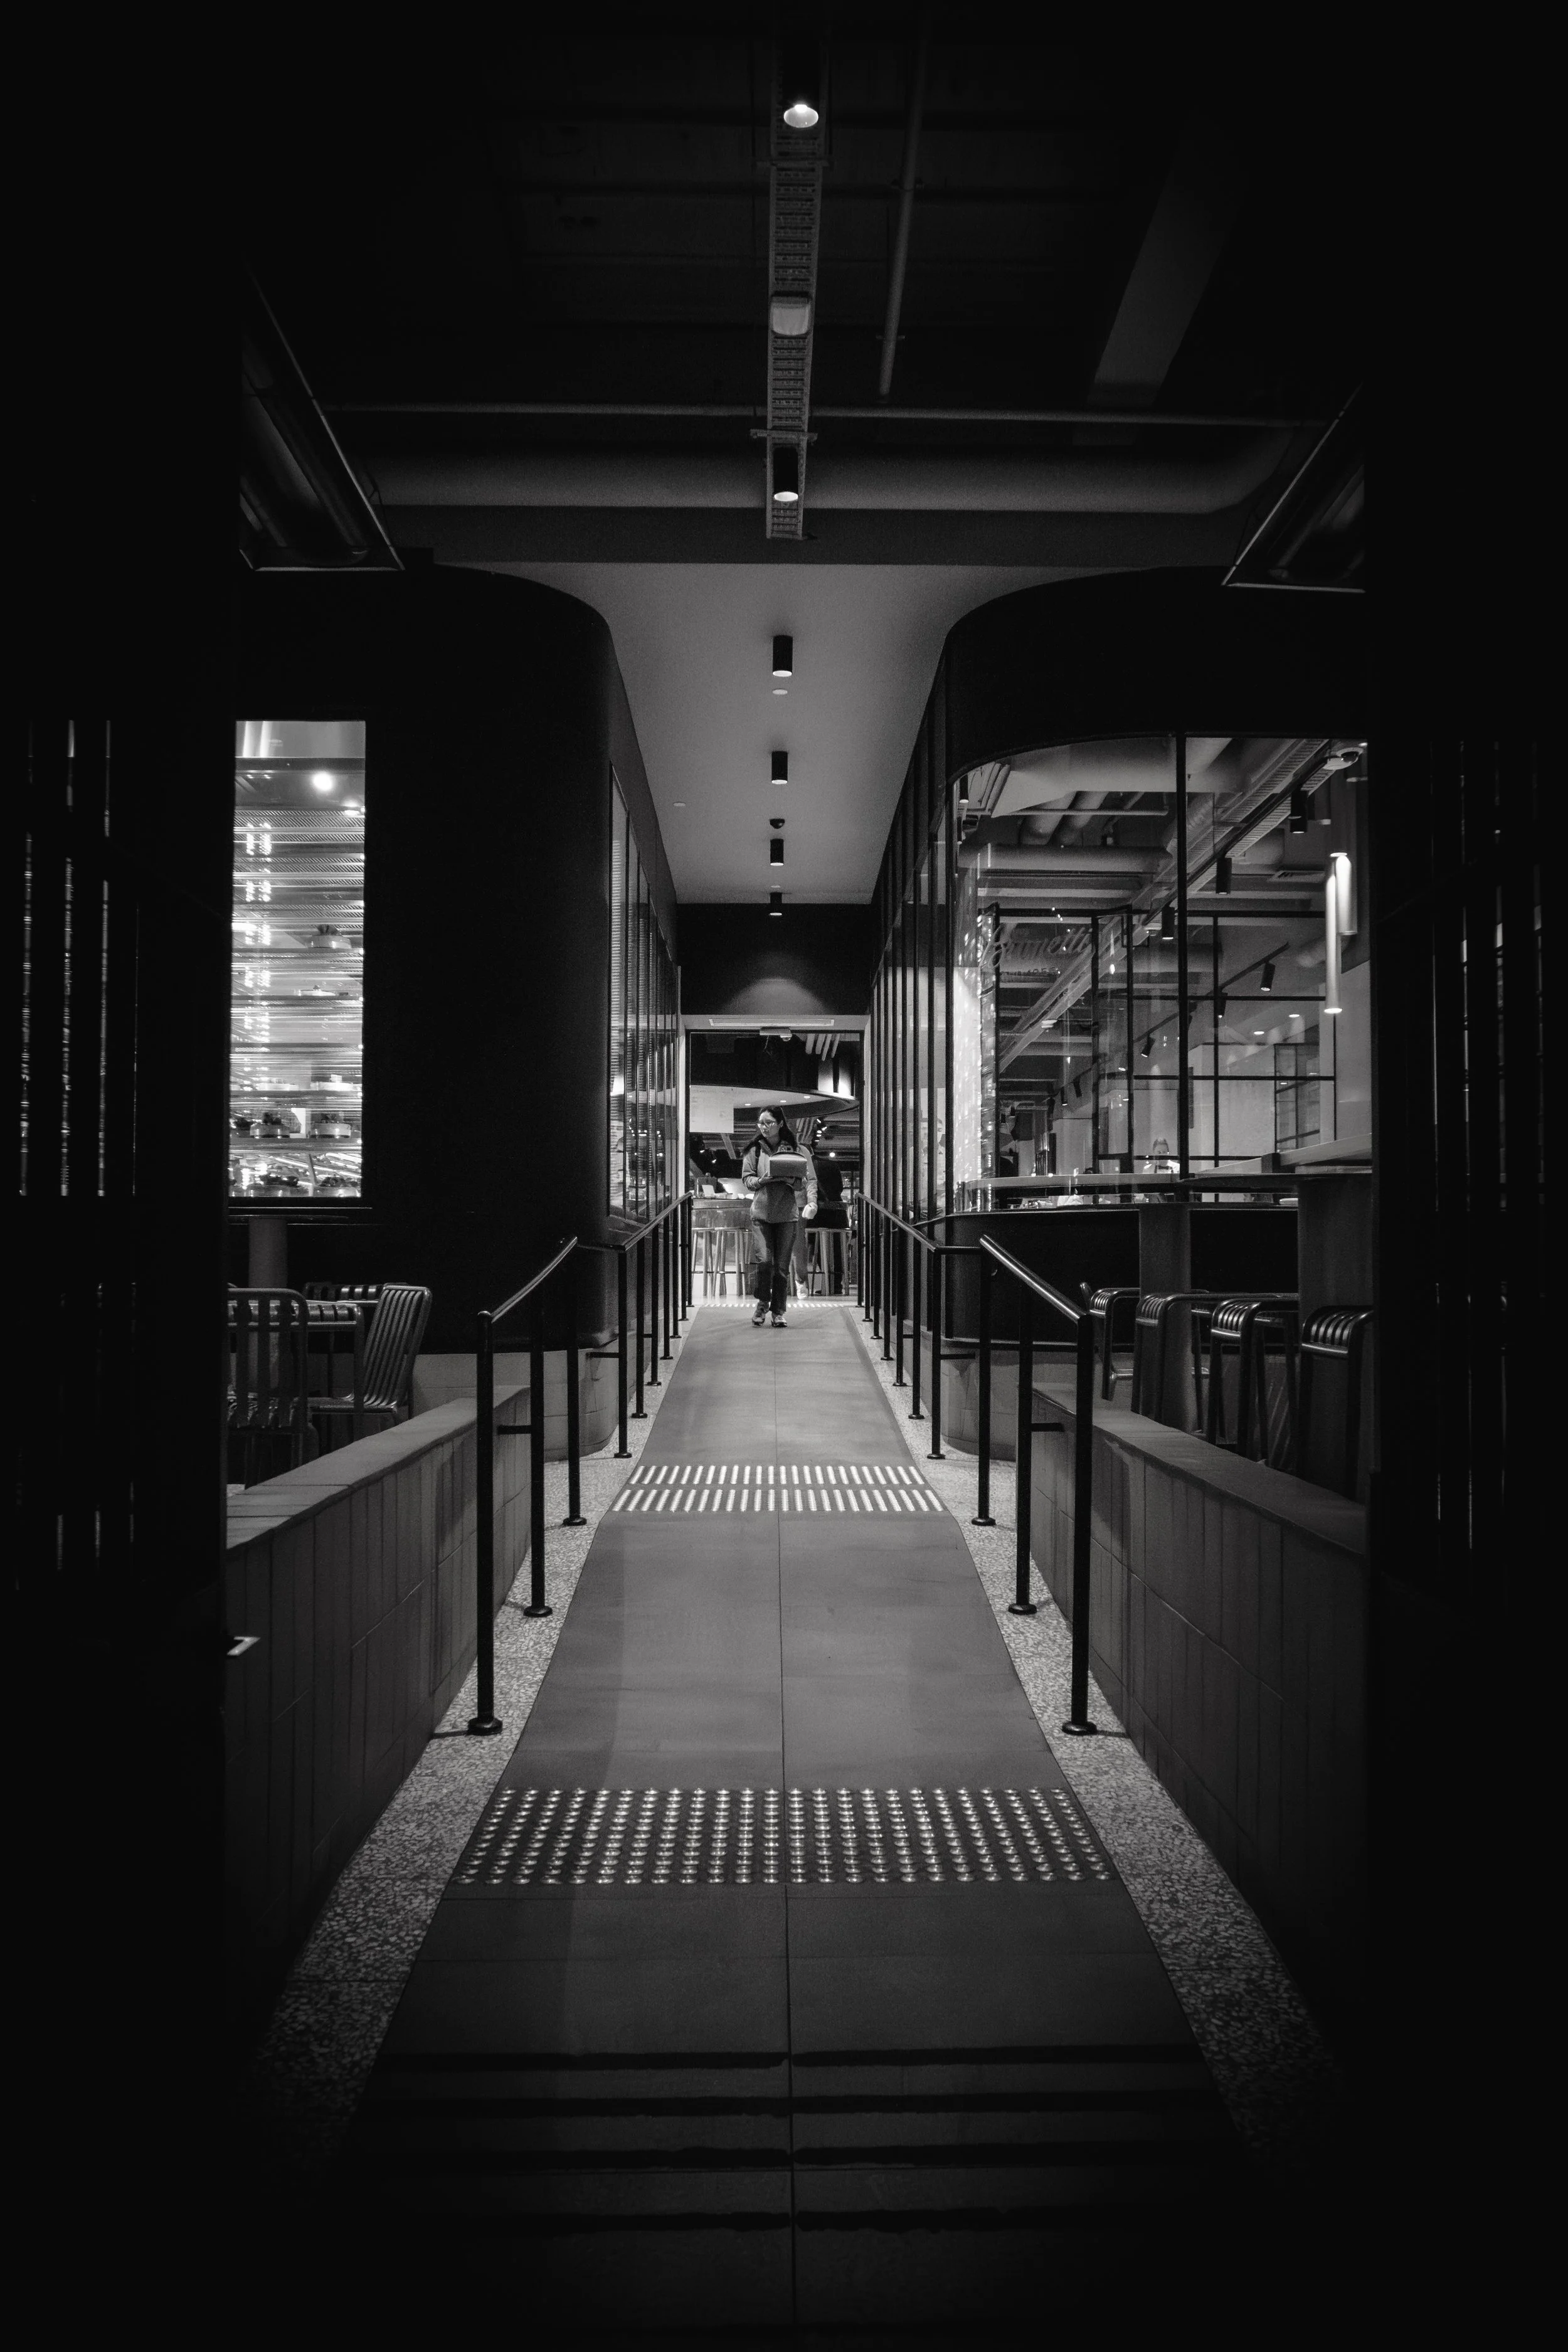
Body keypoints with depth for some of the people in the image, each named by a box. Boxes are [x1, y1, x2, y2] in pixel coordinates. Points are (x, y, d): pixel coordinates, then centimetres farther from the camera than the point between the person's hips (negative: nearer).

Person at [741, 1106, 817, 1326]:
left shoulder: (795, 1149, 3)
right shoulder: (754, 1149, 5)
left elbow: (810, 1179, 1)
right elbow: (747, 1179, 5)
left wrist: (812, 1202, -17)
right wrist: (762, 1181, -15)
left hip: (788, 1213, 0)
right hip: (761, 1211, 0)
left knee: (782, 1265, 2)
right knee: (764, 1260, -11)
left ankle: (778, 1311, 14)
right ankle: (762, 1304, 12)